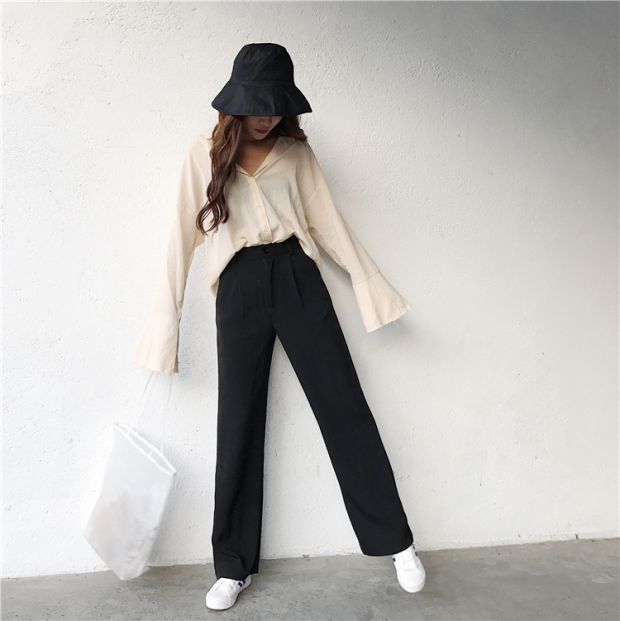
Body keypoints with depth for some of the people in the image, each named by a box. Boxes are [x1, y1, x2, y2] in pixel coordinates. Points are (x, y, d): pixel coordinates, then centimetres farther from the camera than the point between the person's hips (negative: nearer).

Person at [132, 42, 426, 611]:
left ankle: (396, 541, 15)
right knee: (239, 423, 4)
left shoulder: (297, 150, 9)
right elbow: (185, 232, 2)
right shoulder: (206, 152, 5)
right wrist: (167, 319, -1)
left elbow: (327, 220, 11)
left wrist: (369, 282, 9)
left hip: (297, 278, 1)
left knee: (345, 407, 1)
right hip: (239, 288, 0)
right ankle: (234, 565, 19)